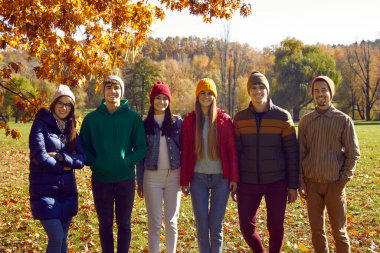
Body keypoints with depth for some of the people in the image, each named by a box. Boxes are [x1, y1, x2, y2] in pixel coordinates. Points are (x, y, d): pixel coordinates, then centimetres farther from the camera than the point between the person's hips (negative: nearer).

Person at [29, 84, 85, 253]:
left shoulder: (70, 129, 11)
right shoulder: (41, 125, -5)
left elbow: (81, 160, 2)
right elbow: (40, 157, -16)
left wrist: (60, 156, -13)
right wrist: (63, 167, -5)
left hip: (67, 191, 6)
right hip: (45, 191, -6)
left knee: (62, 239, 10)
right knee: (56, 237, -13)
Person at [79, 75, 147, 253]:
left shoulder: (133, 118, -2)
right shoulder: (91, 118, 1)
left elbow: (141, 147, -1)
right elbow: (83, 147, 6)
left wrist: (128, 161, -14)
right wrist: (93, 163, -8)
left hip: (125, 179, 0)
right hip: (100, 180, 1)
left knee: (124, 224, 11)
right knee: (105, 225, 11)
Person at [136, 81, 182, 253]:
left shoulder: (178, 122, 3)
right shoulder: (145, 125, 4)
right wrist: (139, 182, 3)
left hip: (174, 176, 0)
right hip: (152, 177, 0)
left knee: (172, 221, 7)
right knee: (154, 222, 3)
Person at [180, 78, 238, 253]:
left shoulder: (224, 120, 1)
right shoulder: (189, 120, 3)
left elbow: (231, 149, 1)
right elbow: (185, 151, 4)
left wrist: (234, 177, -5)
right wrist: (184, 180, 2)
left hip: (220, 177, -1)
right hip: (198, 177, 1)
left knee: (216, 224, 4)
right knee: (201, 223, 5)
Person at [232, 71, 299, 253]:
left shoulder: (283, 117, -4)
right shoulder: (239, 119, 1)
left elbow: (292, 153, -2)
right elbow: (234, 153, 5)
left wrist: (293, 185, -4)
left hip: (277, 183, -1)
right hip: (248, 183, 2)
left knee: (275, 227, 4)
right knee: (246, 227, 3)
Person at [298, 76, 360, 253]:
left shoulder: (343, 120, -2)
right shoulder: (305, 121, 5)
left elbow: (353, 154, -2)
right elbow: (300, 153, 7)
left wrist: (343, 180, -8)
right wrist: (300, 181, 0)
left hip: (334, 183, -2)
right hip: (311, 183, 2)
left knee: (339, 231, 7)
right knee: (316, 231, 10)